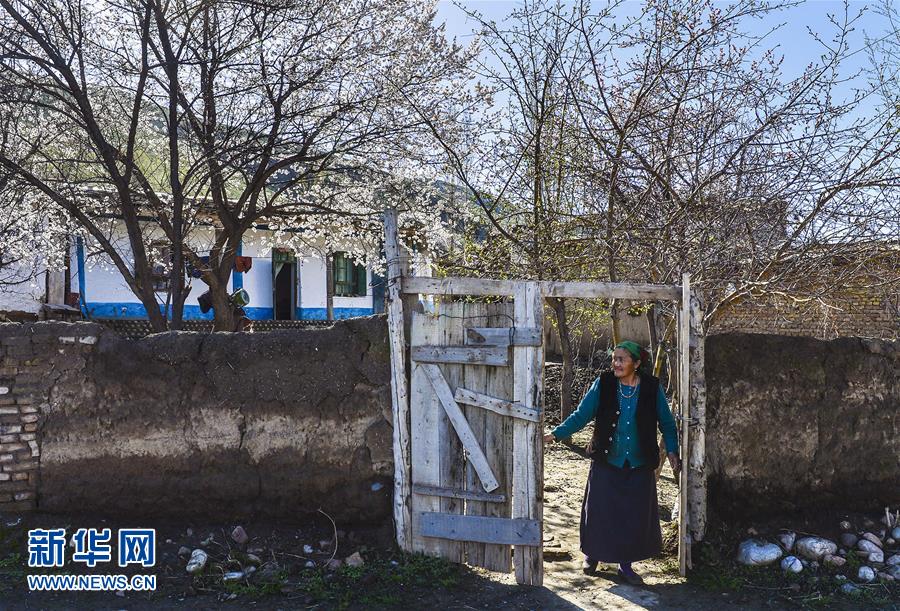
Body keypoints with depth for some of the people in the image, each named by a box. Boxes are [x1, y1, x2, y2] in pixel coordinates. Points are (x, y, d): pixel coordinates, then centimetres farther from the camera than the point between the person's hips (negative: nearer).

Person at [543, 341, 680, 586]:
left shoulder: (652, 387, -4)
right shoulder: (603, 384, -5)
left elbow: (666, 423, 6)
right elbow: (581, 415, -5)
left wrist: (672, 451, -2)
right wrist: (555, 434, -14)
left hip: (639, 464, 1)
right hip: (607, 461, 0)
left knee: (635, 514, 6)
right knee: (600, 510, 7)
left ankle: (625, 564, 22)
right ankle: (592, 555, 29)